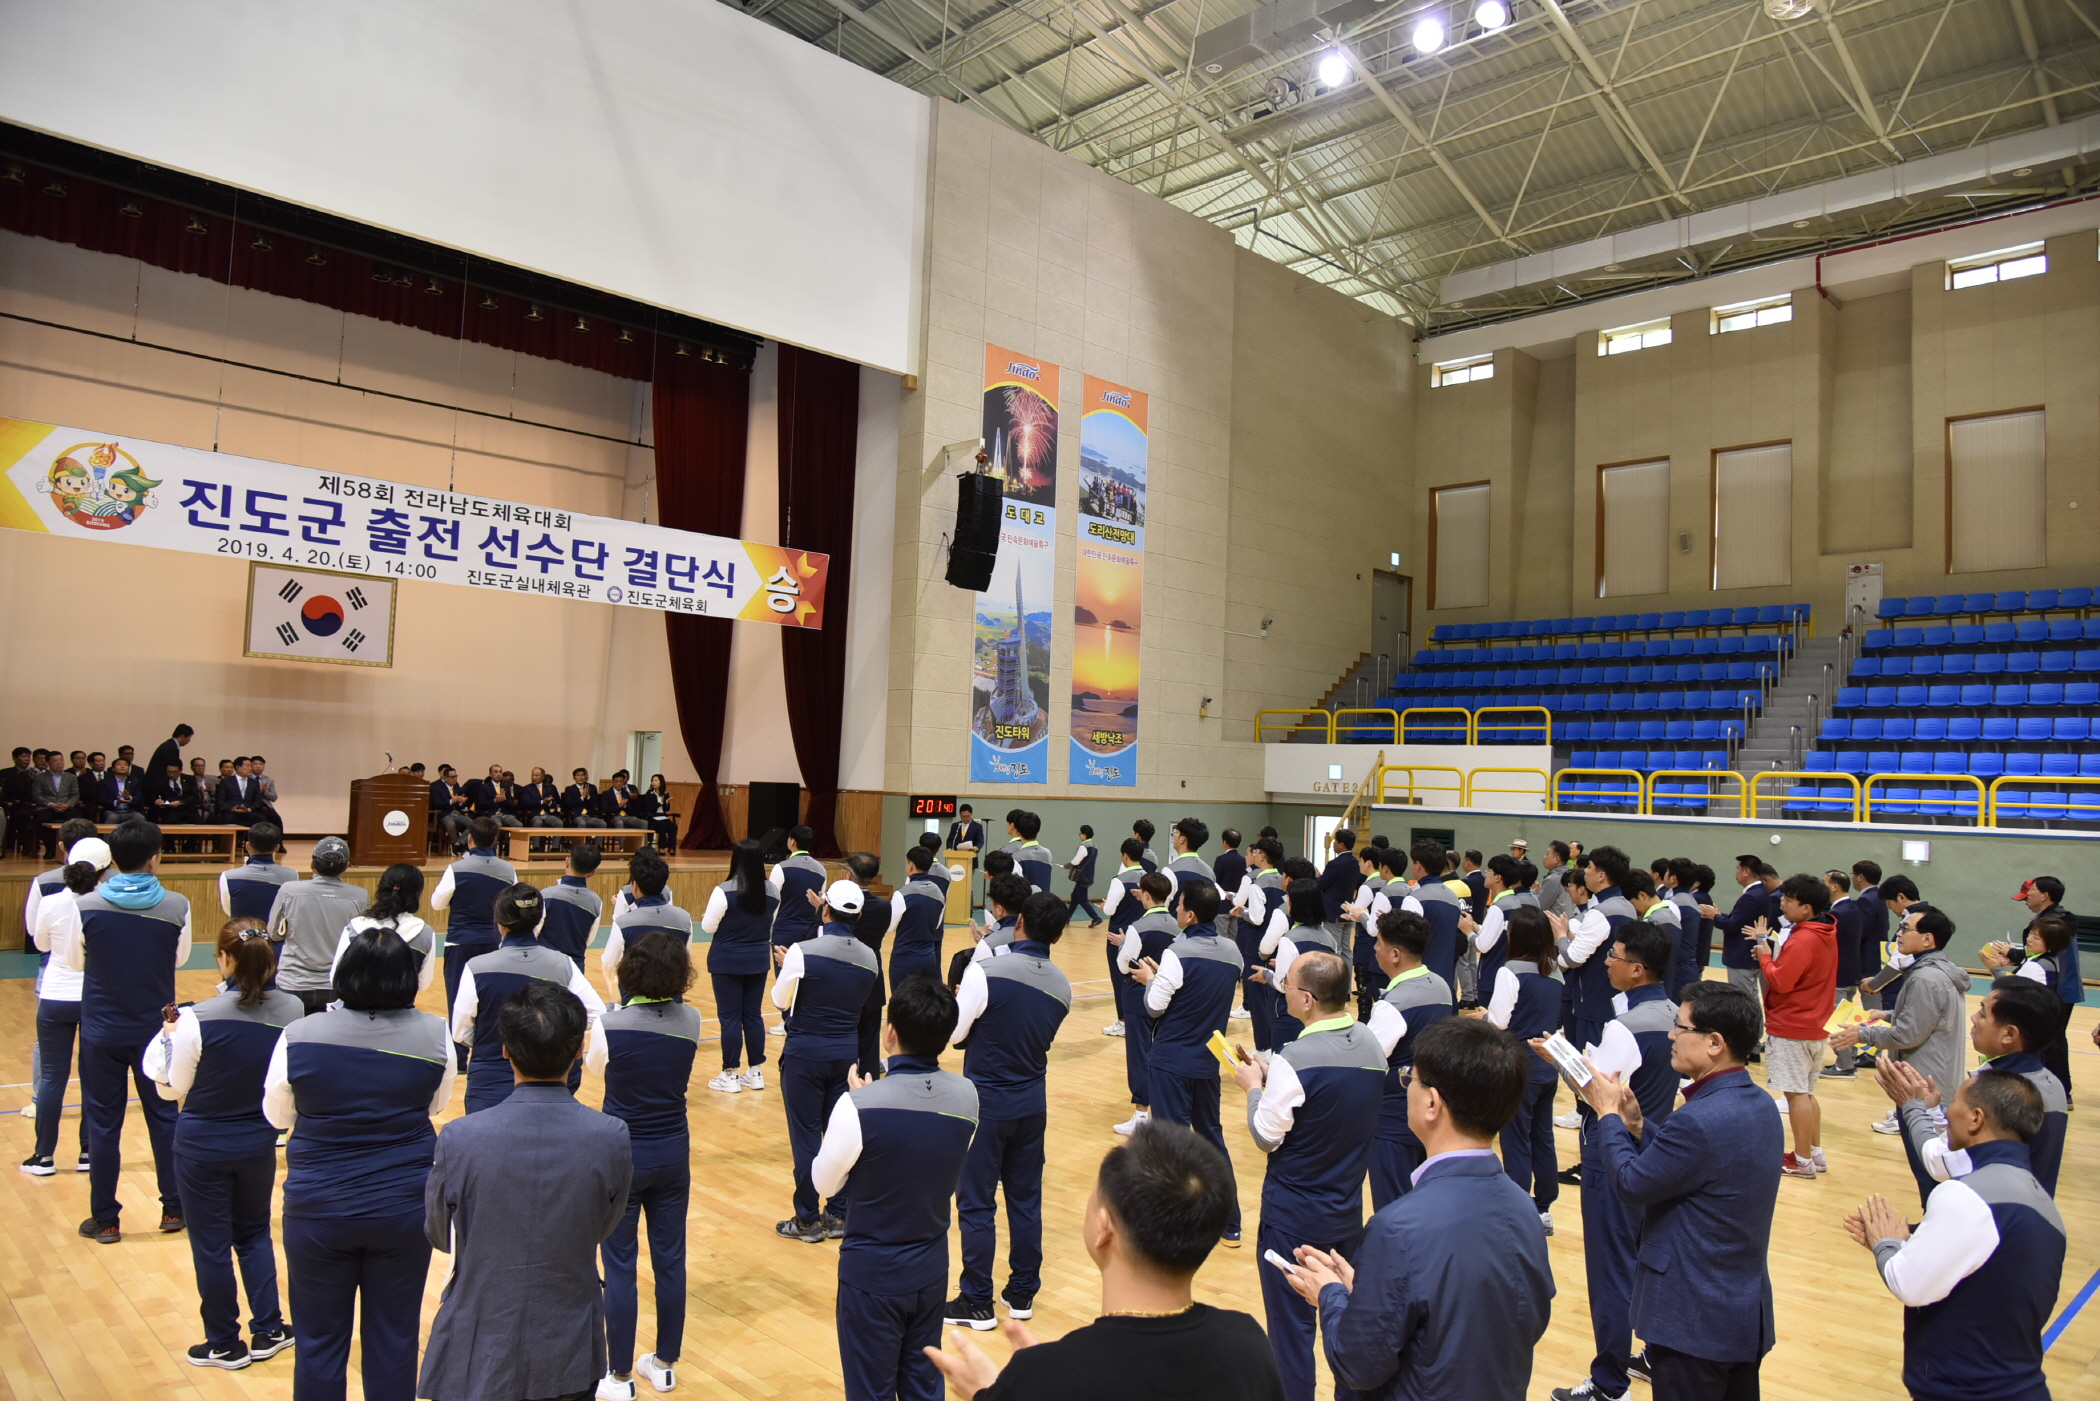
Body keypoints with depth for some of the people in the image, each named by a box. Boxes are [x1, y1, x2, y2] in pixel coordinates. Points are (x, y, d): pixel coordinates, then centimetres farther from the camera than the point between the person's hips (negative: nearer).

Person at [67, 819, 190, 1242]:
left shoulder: (86, 906, -12)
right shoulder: (177, 907, -12)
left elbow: (74, 961, 3)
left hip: (102, 1031, 0)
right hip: (155, 1029, 1)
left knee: (103, 1123, 10)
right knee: (163, 1117, 13)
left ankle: (105, 1220, 17)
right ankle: (173, 1208, 20)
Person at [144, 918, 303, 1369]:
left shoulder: (199, 1018, -22)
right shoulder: (293, 1011, -13)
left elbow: (172, 1087, -9)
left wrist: (170, 1034, 4)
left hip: (202, 1144, -3)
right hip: (259, 1141, 3)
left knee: (210, 1242, 13)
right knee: (254, 1232, 23)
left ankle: (225, 1344, 26)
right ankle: (268, 1331, 27)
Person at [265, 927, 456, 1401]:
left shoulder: (300, 1036, -12)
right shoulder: (434, 1034, -10)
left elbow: (277, 1115, 5)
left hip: (319, 1208, -1)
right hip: (404, 1206, 1)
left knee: (319, 1342, 14)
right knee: (394, 1339, 12)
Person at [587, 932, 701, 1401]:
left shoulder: (610, 1024, -18)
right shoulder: (690, 1021, -9)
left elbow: (594, 1065, 3)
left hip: (622, 1154, -3)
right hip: (672, 1153, 3)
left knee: (620, 1265, 9)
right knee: (670, 1260, 14)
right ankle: (664, 1363, 28)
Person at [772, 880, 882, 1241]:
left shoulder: (802, 951, -17)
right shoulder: (869, 957, -3)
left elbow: (780, 1001, -5)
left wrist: (784, 967, 15)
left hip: (805, 1050, -4)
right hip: (847, 1049, 4)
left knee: (805, 1133, 5)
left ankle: (808, 1220, 14)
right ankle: (839, 1215, 20)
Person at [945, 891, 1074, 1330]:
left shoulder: (985, 971, -19)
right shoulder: (1062, 986, -3)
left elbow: (953, 1032, -10)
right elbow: (1043, 1038, 8)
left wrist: (966, 1004, 8)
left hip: (986, 1100, -5)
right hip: (1032, 1102, 5)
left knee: (977, 1202, 7)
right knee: (1026, 1199, 15)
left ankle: (977, 1301, 15)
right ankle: (1022, 1293, 26)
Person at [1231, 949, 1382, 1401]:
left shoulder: (1294, 1060, -24)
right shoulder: (1372, 1046, -3)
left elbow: (1266, 1136, -15)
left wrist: (1254, 1087, 0)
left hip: (1293, 1217, -6)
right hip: (1348, 1211, 6)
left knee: (1291, 1327, 7)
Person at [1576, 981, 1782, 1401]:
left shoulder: (1700, 1120, -29)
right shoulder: (1760, 1105, 2)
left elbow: (1631, 1185, -18)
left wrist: (1608, 1114, -7)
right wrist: (1636, 1125, 4)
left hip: (1694, 1319, -9)